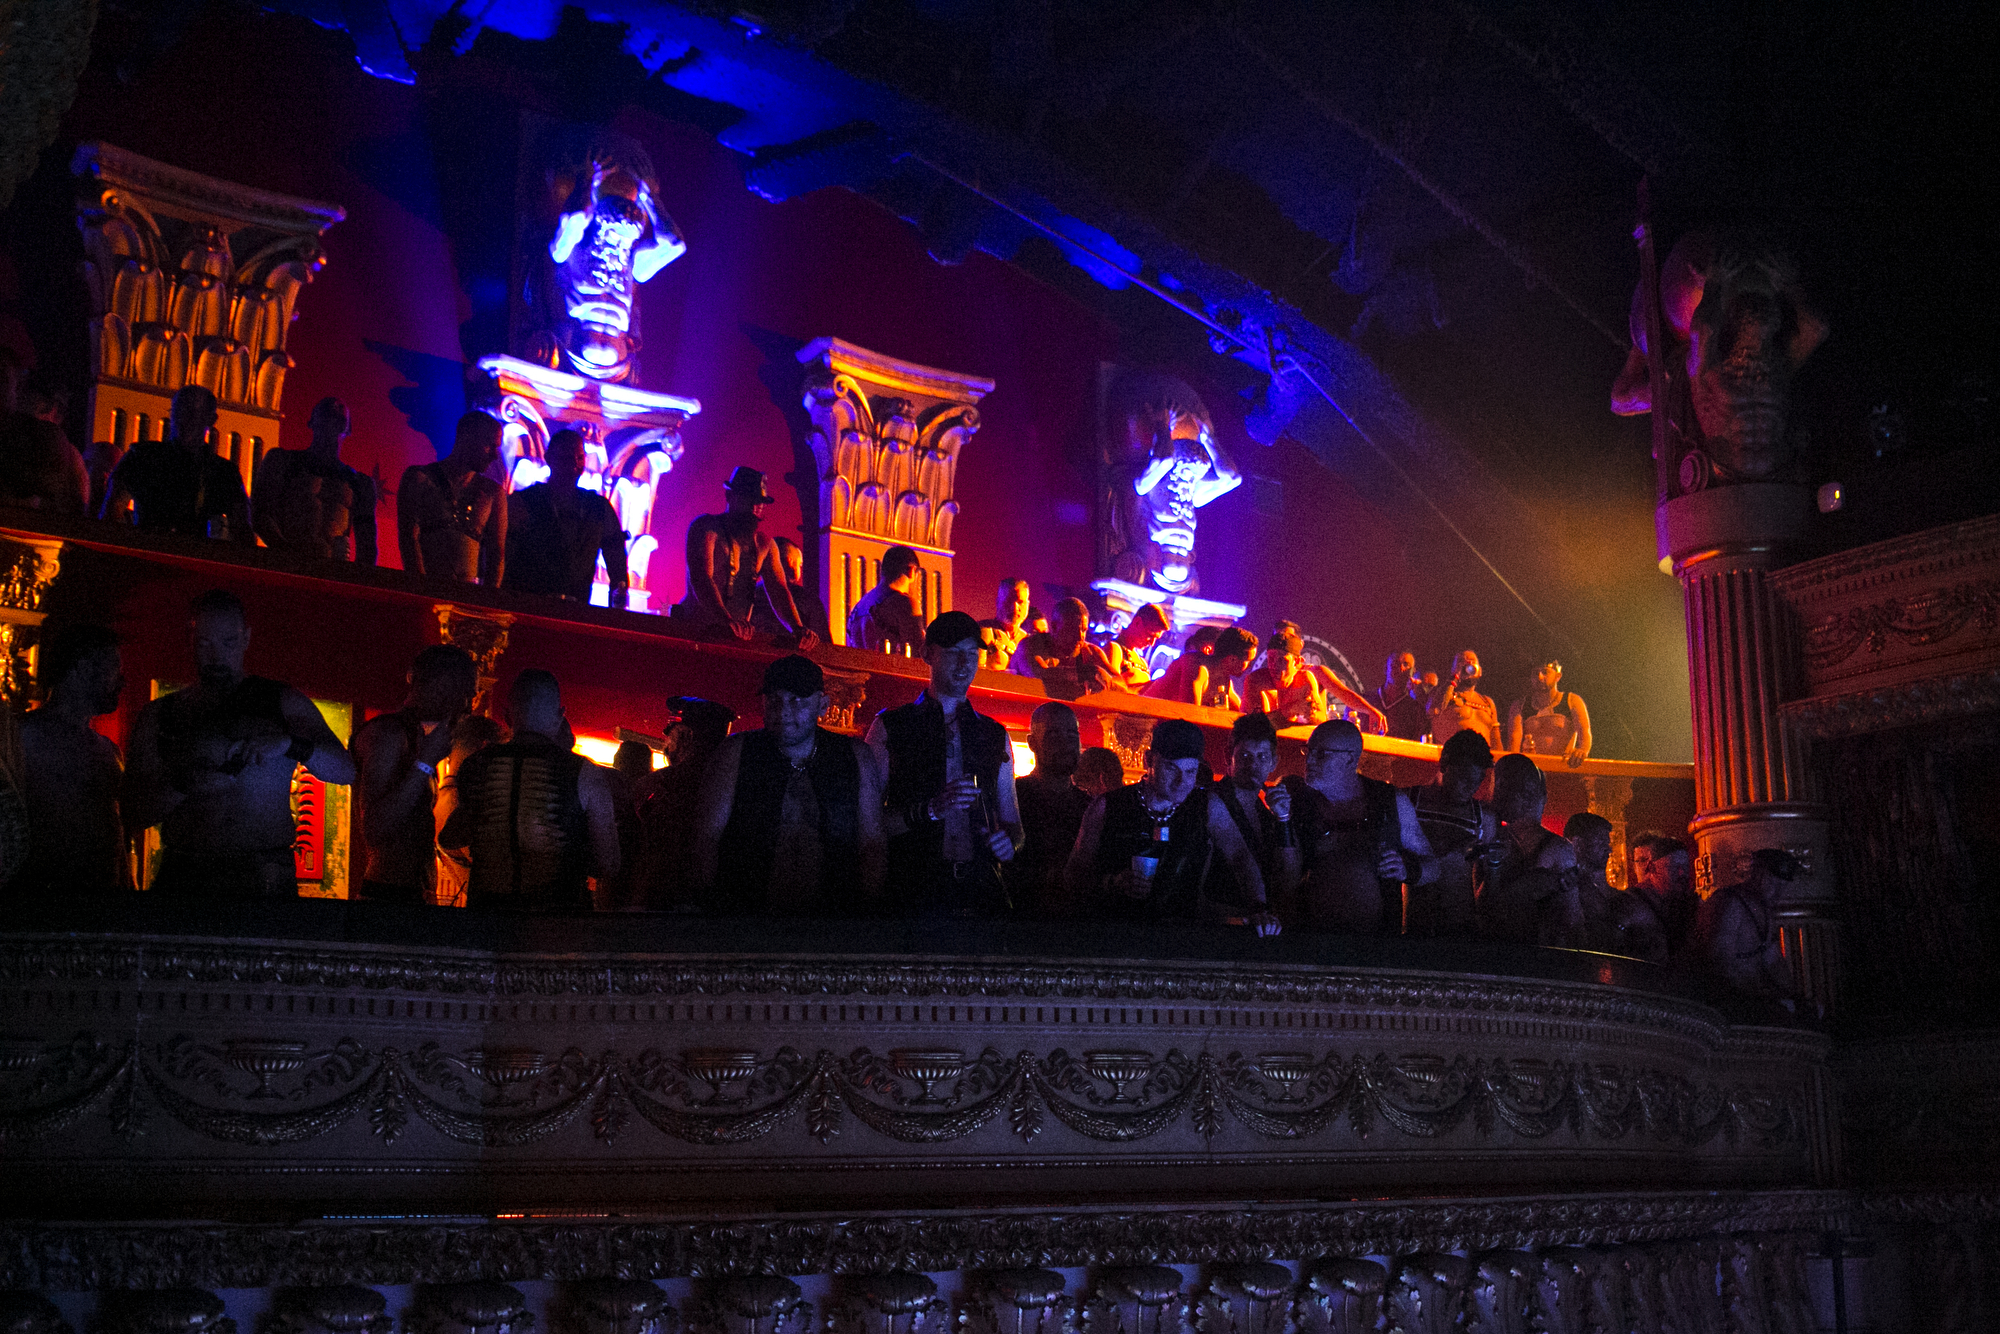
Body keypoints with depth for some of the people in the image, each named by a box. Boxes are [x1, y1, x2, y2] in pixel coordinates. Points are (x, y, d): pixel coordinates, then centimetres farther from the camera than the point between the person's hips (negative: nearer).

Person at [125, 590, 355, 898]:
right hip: (184, 878, 1)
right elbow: (134, 816, 7)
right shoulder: (158, 716, 12)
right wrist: (184, 785, -12)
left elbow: (344, 771, -1)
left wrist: (287, 744, -17)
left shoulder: (282, 702, 10)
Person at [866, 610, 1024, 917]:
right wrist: (929, 809, -16)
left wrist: (1009, 840, 1)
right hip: (914, 894, -3)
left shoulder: (995, 735, 18)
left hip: (981, 891, 3)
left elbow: (1011, 820, 23)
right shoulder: (890, 728, 6)